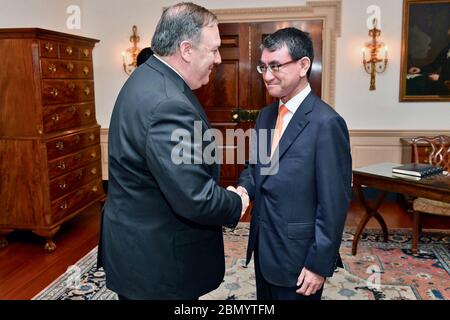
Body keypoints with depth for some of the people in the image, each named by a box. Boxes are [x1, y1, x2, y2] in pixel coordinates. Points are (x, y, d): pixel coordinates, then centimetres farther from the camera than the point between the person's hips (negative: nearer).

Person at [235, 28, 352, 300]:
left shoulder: (326, 122, -19)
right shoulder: (266, 115, 6)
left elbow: (334, 203, -18)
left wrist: (320, 264, -15)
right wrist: (243, 188, -7)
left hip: (298, 254, -7)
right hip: (264, 247, 7)